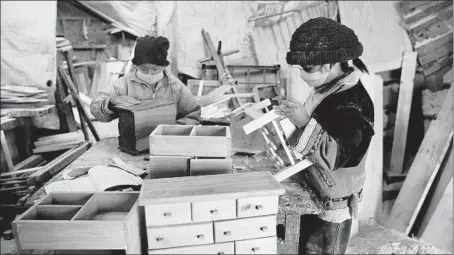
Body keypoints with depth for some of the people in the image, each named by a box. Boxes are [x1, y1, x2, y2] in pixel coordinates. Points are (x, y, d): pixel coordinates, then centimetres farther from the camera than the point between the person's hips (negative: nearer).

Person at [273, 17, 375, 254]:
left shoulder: (353, 104, -30)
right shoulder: (327, 88, -3)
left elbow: (334, 157, -33)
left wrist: (305, 122, -37)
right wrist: (290, 111, 1)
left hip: (333, 203, -8)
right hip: (314, 193, 8)